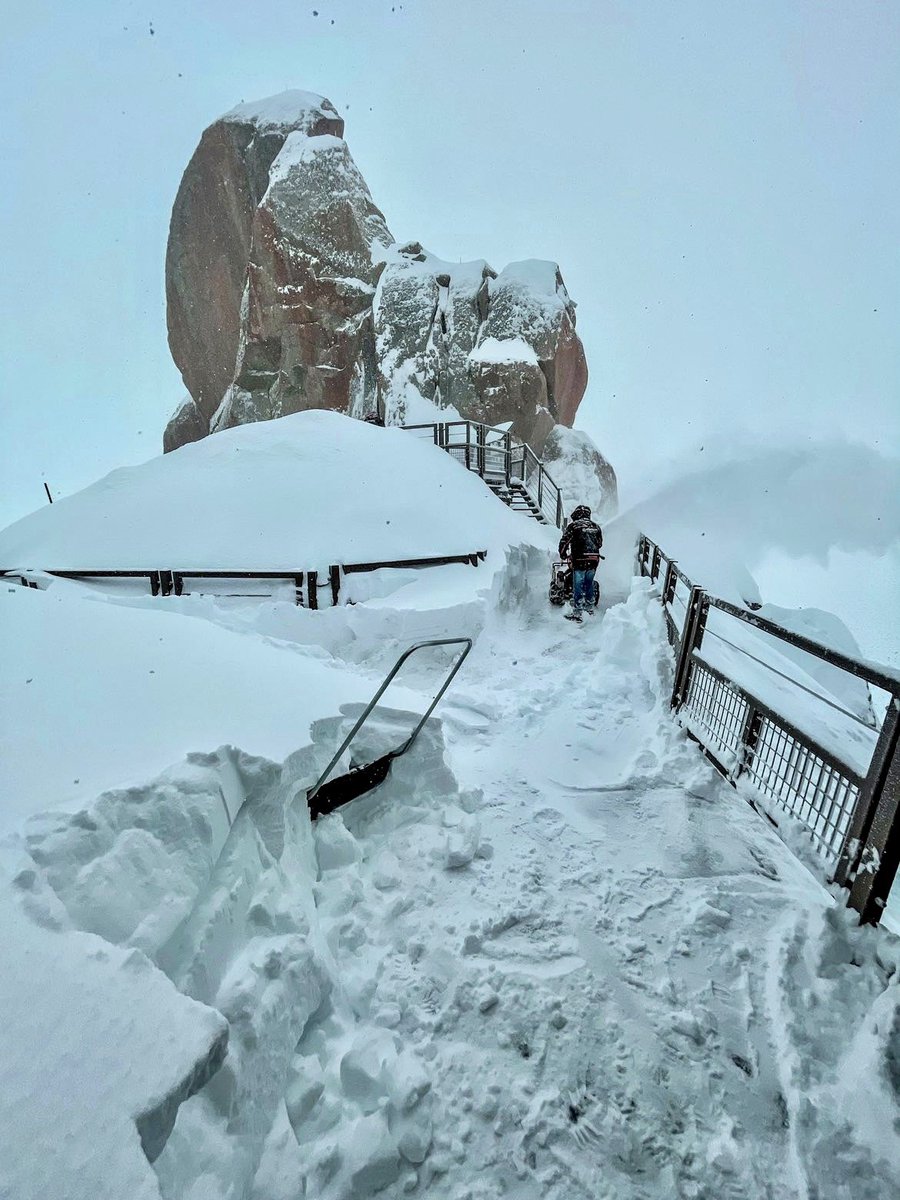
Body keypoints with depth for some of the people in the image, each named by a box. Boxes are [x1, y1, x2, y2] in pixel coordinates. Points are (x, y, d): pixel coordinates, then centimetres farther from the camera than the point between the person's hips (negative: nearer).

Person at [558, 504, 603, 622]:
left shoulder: (573, 525, -2)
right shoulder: (595, 526, 14)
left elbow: (564, 542, -4)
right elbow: (600, 543, 21)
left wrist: (563, 555, 12)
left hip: (580, 560, -5)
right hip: (594, 559, 5)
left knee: (578, 586, 0)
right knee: (589, 583, 21)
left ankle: (577, 613, 1)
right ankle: (589, 607, 34)